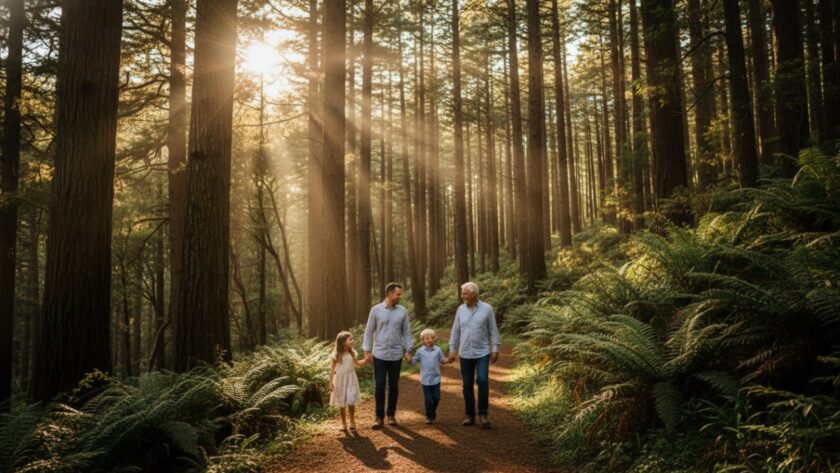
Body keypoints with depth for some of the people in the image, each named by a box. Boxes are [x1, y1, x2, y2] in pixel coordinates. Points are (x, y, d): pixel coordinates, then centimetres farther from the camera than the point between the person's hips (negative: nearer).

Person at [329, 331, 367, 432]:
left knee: (351, 401, -4)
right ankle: (344, 423, 22)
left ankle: (352, 421, 14)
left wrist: (365, 360, -1)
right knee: (341, 403, 8)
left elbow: (357, 364, 15)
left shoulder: (352, 353, -1)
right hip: (340, 380, -2)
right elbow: (332, 369, -10)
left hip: (350, 379, 2)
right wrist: (331, 382, -12)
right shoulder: (337, 355, -13)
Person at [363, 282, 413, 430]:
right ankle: (379, 417, 10)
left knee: (394, 386, 9)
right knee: (379, 386, 0)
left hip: (396, 355, 2)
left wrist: (408, 351, 0)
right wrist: (367, 351, -4)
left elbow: (406, 332, 6)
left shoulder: (402, 311, 1)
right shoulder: (376, 310, -4)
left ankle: (391, 414, 22)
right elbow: (369, 331, 0)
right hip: (379, 355, -2)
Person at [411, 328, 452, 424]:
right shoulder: (420, 351, -2)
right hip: (425, 380, -1)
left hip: (436, 379, 2)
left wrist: (448, 360, -11)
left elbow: (442, 360, 7)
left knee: (436, 397, 5)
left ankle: (433, 411, 33)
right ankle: (429, 417, 19)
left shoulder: (438, 350, 1)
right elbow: (414, 361, 1)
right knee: (428, 399, 2)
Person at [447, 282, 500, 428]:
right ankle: (470, 416, 15)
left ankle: (483, 415, -4)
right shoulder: (461, 309, 4)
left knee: (483, 381, -15)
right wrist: (452, 350, 5)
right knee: (467, 385, 6)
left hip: (482, 353, -3)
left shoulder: (487, 309, -4)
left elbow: (493, 331, -1)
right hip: (465, 354, 3)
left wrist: (495, 350, -5)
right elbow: (455, 331, 8)